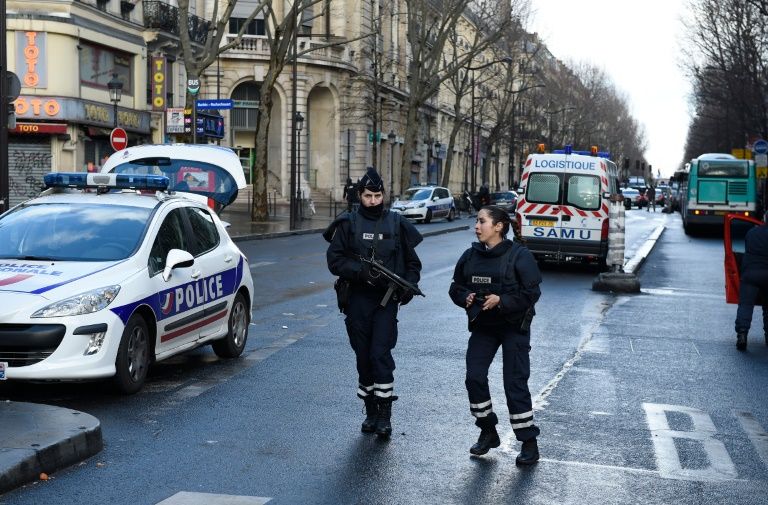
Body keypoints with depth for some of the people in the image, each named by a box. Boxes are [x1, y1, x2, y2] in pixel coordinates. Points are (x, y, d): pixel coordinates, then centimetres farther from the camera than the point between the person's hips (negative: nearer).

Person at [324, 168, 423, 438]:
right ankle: (370, 412, 20)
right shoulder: (348, 223, 3)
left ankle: (385, 414, -4)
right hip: (357, 300, 1)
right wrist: (361, 271, -18)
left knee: (381, 354, -11)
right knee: (363, 357, 8)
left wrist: (409, 286, -5)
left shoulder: (397, 224, 6)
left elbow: (412, 262, 12)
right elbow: (334, 260, -3)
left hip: (386, 300, -1)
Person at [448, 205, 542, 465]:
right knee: (474, 378, -1)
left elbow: (532, 292, -16)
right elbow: (456, 287, 12)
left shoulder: (519, 255, -13)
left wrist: (501, 300, -25)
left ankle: (529, 441, 6)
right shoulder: (470, 255, 4)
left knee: (515, 383, -6)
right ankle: (488, 431, 19)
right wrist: (465, 297, -9)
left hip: (513, 327, -5)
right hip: (482, 326, 5)